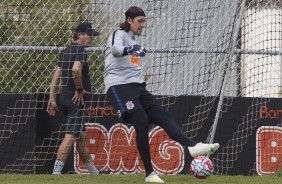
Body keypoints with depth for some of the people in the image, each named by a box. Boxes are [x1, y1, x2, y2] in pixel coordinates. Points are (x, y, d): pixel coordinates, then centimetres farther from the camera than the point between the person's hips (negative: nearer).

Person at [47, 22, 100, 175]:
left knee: (81, 136, 17)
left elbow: (56, 75, 16)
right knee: (71, 136, -14)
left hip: (65, 98, 10)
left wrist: (52, 99, 15)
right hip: (77, 99, -10)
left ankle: (93, 172, 27)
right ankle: (56, 171, -22)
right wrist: (79, 89, -17)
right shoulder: (80, 50, -11)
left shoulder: (67, 51, 17)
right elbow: (76, 69, -30)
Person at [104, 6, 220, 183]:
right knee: (141, 121, -21)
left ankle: (192, 146, -27)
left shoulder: (134, 39, 22)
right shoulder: (119, 35, -5)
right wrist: (129, 49, -52)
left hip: (137, 87, 8)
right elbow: (116, 49, -31)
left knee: (163, 115, -10)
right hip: (119, 86, -8)